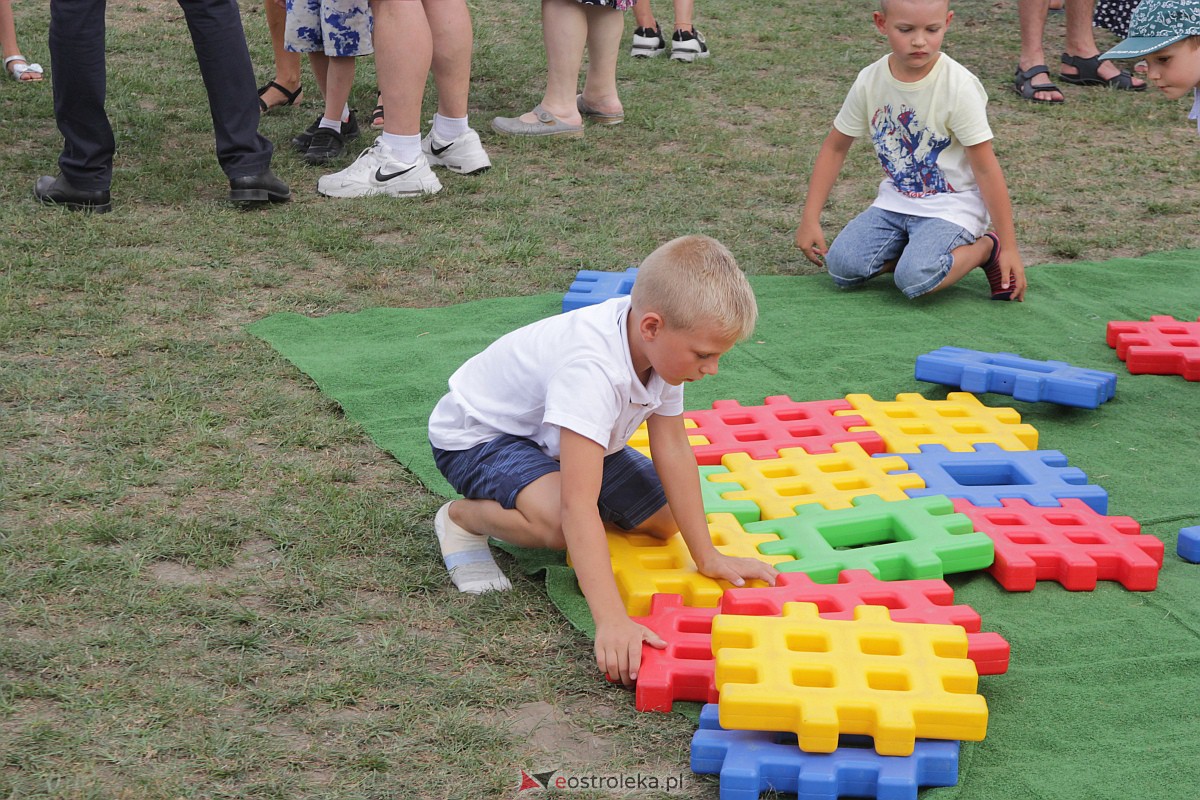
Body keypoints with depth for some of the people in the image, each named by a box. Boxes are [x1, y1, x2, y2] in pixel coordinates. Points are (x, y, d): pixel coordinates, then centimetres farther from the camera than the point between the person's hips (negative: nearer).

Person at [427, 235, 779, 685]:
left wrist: (708, 558, -8)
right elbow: (578, 507, -47)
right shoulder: (591, 371, -42)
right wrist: (611, 621, -53)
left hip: (559, 439, 9)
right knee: (560, 519, -36)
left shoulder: (662, 343, -17)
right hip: (476, 433, -8)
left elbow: (673, 449, -9)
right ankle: (463, 518, -6)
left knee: (663, 518, 4)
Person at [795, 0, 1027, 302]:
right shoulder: (869, 81, -6)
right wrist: (809, 219, 0)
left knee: (914, 279, -30)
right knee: (841, 266, -19)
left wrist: (1009, 247, -15)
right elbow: (835, 147, 6)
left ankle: (986, 248, -2)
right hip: (895, 201, 5)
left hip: (951, 205, -5)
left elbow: (986, 168, -16)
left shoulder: (959, 87, -19)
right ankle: (920, 248, 5)